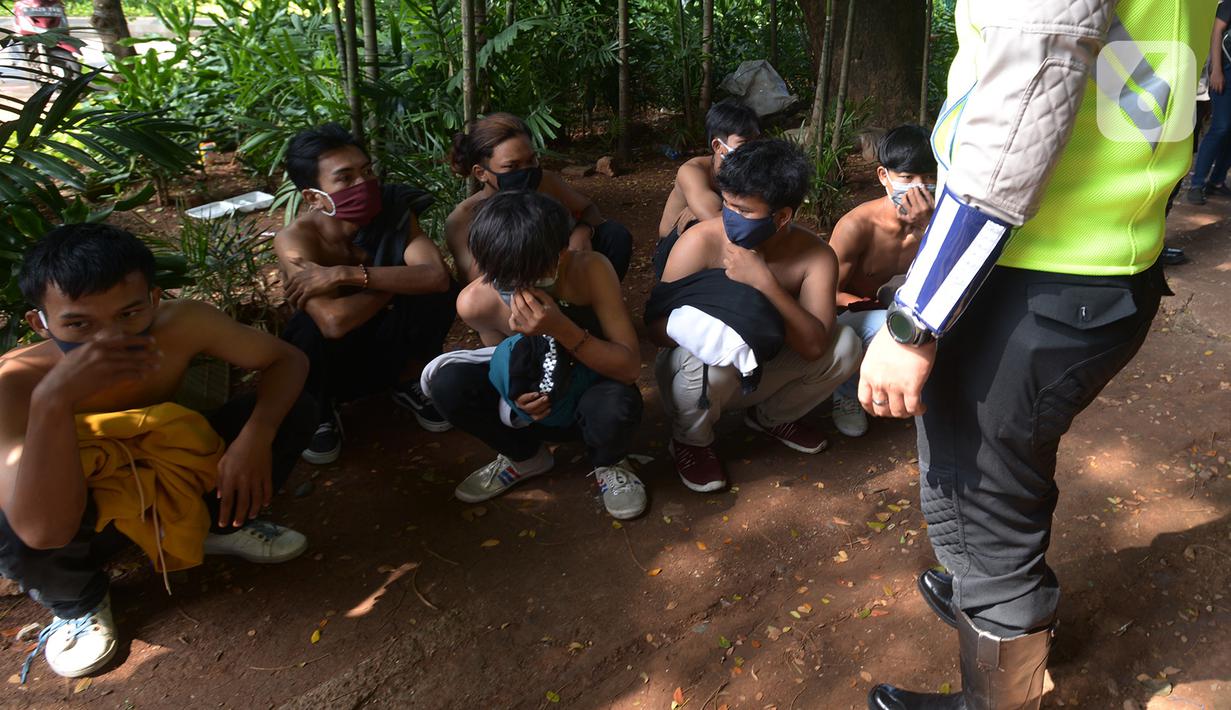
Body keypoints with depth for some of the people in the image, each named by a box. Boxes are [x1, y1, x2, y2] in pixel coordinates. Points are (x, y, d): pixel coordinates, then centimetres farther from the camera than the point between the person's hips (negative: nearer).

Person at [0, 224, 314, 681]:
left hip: (170, 485, 3)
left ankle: (221, 526, 9)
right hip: (79, 517, -2)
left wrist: (256, 435, -30)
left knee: (292, 409, -16)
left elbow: (287, 360, -12)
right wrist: (53, 400, -55)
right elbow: (45, 531, -43)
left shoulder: (182, 324, -26)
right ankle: (78, 602, 0)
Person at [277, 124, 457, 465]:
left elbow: (438, 276, -35)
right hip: (325, 361, -2)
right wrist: (399, 282, -27)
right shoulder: (295, 240, -28)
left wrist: (346, 274, -38)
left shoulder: (394, 211, -19)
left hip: (382, 348, 3)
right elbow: (335, 321, -43)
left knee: (438, 294, -24)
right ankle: (317, 413, -4)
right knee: (311, 324, -36)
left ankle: (408, 383, 4)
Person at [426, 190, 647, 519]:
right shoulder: (476, 302, -21)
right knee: (447, 381, -22)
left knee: (616, 404, -38)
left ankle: (609, 463, 2)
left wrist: (562, 328, -41)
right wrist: (516, 391, -24)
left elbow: (630, 367, -27)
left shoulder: (590, 270, -28)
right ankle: (525, 457, 7)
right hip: (530, 406, 3)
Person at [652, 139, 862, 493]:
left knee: (844, 345, -17)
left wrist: (764, 281, -37)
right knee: (710, 358, -38)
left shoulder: (815, 255, -17)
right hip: (695, 371, -3)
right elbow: (658, 328, -24)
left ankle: (772, 417, 12)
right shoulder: (701, 242, -25)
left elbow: (815, 346, -28)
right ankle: (691, 440, -2)